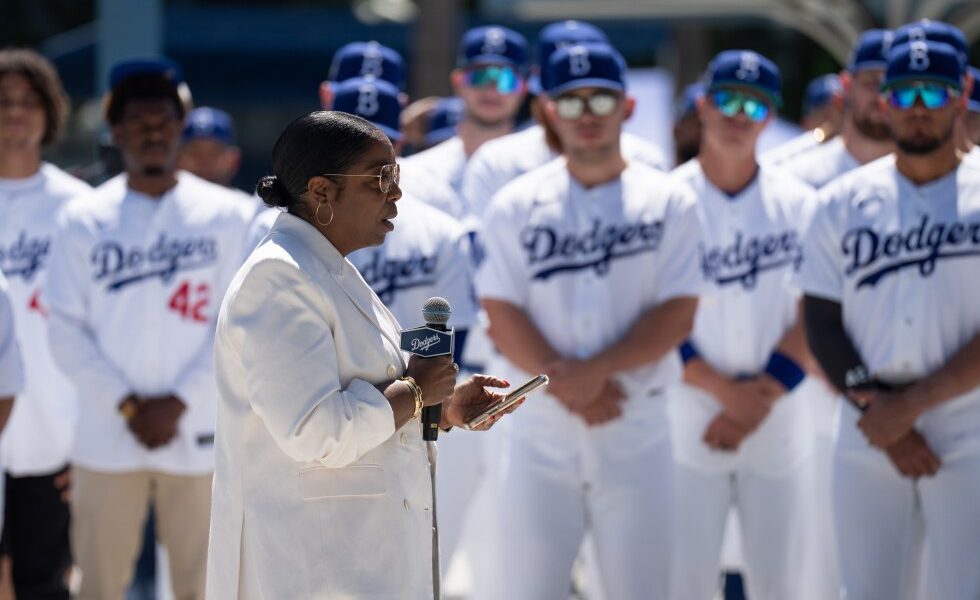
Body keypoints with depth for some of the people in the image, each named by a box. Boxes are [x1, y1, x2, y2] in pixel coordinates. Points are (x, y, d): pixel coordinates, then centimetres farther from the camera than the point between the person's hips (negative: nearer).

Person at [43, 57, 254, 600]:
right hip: (107, 436, 1)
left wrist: (178, 403, -9)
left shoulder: (225, 216, 4)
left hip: (196, 433, 0)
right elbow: (65, 329, 1)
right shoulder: (83, 220, 4)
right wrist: (127, 405, -9)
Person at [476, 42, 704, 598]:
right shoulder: (517, 205, 6)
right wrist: (565, 384, -16)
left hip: (637, 427, 0)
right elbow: (502, 315, -2)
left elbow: (677, 316, -4)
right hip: (541, 427, 1)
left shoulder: (667, 202, 4)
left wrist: (594, 372, -16)